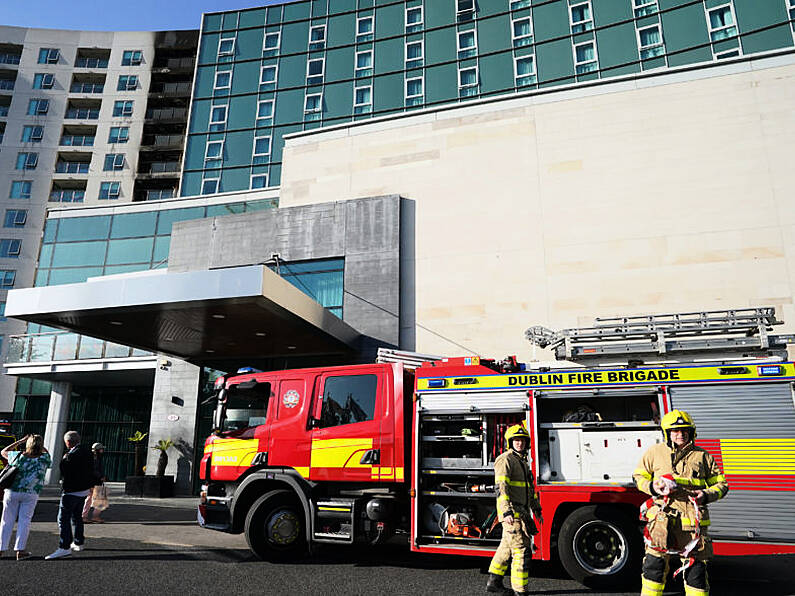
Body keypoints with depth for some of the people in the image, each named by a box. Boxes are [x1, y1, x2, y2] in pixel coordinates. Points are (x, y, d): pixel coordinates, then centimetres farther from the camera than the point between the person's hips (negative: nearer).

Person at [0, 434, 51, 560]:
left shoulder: (19, 456, -11)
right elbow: (46, 452, 15)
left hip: (12, 492, 1)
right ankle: (20, 550, 4)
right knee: (24, 521, 6)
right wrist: (39, 443, 6)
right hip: (31, 494, -1)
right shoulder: (44, 459, -12)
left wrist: (21, 441, 6)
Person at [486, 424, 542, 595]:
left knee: (507, 547, 17)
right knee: (521, 550, -7)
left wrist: (536, 508, 26)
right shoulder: (505, 460, -14)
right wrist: (507, 512, -30)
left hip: (521, 513, 10)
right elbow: (501, 487, -22)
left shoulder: (522, 461, 16)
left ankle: (494, 581, 28)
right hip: (511, 513, -10)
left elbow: (530, 487, 26)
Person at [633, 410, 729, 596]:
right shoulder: (655, 452, 9)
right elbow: (639, 476, 17)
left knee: (695, 566, 5)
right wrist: (652, 487, -3)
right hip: (662, 516, 0)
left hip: (693, 520, 1)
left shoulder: (702, 456, 11)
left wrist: (706, 495, -4)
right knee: (655, 563, 1)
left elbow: (721, 484, 16)